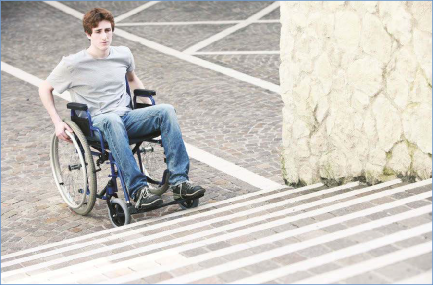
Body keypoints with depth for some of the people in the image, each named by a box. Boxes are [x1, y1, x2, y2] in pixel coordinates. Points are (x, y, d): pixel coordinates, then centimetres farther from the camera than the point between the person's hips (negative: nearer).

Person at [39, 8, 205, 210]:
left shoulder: (123, 55, 9)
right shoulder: (73, 64, -4)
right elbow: (44, 89, 7)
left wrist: (151, 106, 22)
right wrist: (57, 123, -1)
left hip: (127, 117, 5)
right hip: (96, 123, -5)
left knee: (166, 110, -23)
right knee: (112, 119, -42)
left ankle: (179, 182, -29)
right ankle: (138, 191, -46)